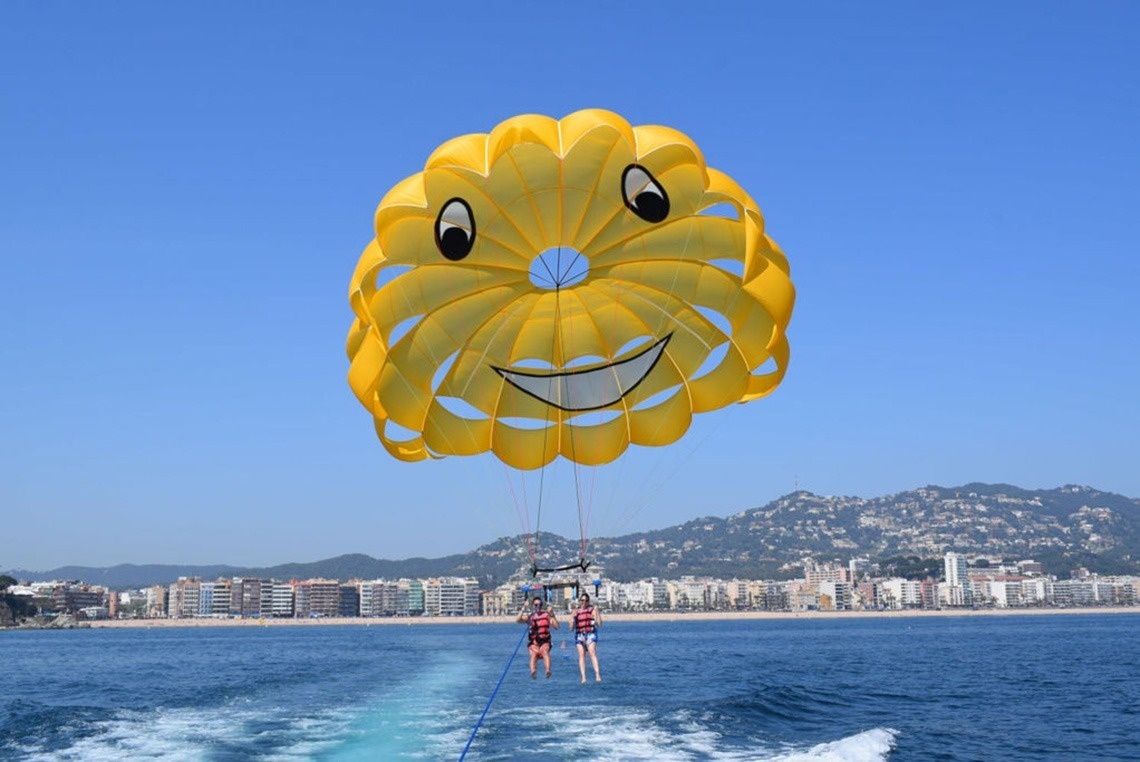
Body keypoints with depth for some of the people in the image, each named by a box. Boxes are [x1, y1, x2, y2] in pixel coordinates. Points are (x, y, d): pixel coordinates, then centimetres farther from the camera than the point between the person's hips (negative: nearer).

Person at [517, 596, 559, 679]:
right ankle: (533, 671, -55)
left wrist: (552, 615, -12)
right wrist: (523, 609, -19)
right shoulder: (529, 617, 5)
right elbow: (518, 620, -12)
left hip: (545, 641, 0)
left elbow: (556, 627, -2)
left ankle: (548, 670, -55)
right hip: (533, 642, 0)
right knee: (534, 654, -30)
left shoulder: (547, 615, 7)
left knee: (545, 651, -31)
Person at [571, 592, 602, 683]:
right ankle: (583, 677, -9)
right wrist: (573, 617, -7)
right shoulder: (576, 612, 11)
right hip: (579, 635, 2)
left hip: (590, 634, -2)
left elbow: (599, 624, -1)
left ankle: (597, 675, -25)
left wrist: (597, 612, -12)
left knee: (592, 653, -18)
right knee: (581, 655, -7)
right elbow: (572, 628, 7)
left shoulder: (592, 610, 5)